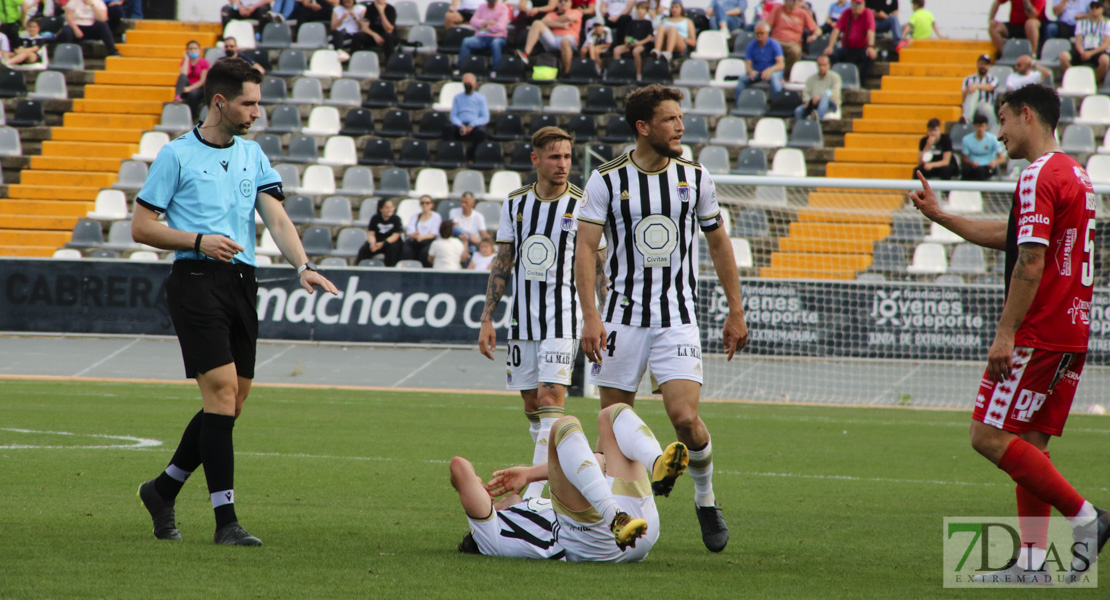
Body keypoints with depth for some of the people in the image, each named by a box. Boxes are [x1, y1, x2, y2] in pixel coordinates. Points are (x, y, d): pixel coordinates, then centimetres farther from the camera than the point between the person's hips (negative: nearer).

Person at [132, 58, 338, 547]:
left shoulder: (252, 155, 16)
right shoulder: (177, 155, -1)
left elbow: (276, 217, 6)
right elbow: (141, 227, 0)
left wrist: (302, 266, -11)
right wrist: (199, 240, -14)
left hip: (242, 282, 6)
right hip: (196, 281, -6)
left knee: (232, 404, 7)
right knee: (221, 390, -15)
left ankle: (163, 489, 25)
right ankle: (225, 519, -15)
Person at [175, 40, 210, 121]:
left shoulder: (204, 62, 1)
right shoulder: (185, 61, 7)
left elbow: (202, 81, -8)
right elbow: (184, 74, -15)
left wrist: (190, 88, -24)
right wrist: (187, 58, -7)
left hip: (198, 88, -2)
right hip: (186, 88, 2)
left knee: (192, 93, -39)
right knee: (182, 76, -30)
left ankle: (193, 119, -24)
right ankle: (177, 97, -50)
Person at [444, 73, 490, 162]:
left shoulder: (480, 98, 15)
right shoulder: (457, 97, 22)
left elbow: (485, 118, 5)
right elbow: (453, 116, 12)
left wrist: (472, 125, -12)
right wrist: (460, 125, -10)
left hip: (475, 126, -2)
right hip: (460, 126, 2)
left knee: (481, 131, -38)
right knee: (447, 127, -31)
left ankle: (470, 157, -32)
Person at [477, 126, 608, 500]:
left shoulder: (582, 206, -4)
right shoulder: (515, 203, 7)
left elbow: (596, 270, -1)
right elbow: (502, 264, 12)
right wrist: (487, 319, 8)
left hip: (562, 318, -5)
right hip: (521, 318, 5)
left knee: (550, 399, -14)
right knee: (531, 406, 7)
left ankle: (534, 496, -19)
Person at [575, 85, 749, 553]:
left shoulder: (695, 177, 3)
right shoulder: (607, 180, -4)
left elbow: (718, 242, 14)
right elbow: (585, 249, -6)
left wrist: (736, 312, 13)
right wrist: (590, 316, -17)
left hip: (678, 317, 0)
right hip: (623, 316, 0)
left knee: (685, 417, -15)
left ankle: (705, 498, 10)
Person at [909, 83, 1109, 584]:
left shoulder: (1039, 177, -14)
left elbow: (1030, 261, -21)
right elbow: (1008, 237, 29)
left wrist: (1006, 333, -21)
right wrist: (939, 216, 33)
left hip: (1037, 334, -10)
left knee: (990, 435, -8)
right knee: (1030, 440, 9)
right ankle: (1032, 561, 5)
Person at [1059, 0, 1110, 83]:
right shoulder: (1081, 22, 19)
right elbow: (1078, 42, 9)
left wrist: (1091, 53, -15)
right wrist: (1082, 52, -14)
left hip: (1098, 51, -2)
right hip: (1083, 51, 2)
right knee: (1063, 56, -28)